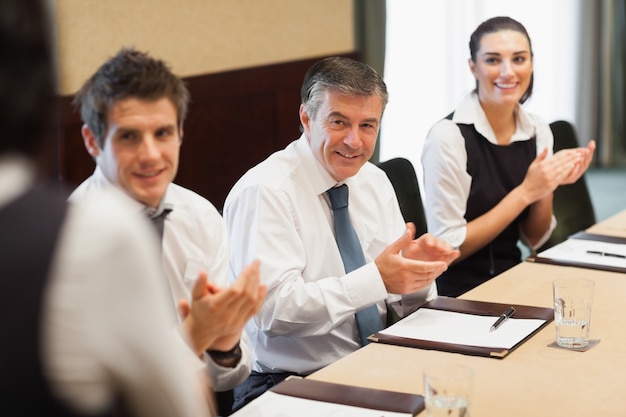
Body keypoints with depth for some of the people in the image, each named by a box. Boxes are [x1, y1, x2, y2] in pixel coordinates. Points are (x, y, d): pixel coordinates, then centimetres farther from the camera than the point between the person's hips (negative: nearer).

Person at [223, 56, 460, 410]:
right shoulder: (263, 192, -13)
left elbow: (403, 298, 10)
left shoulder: (376, 182, 9)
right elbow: (275, 308, -23)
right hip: (287, 383, -6)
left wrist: (416, 270, -12)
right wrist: (377, 279, -26)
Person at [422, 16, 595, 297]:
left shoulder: (538, 132, 3)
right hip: (459, 293, -6)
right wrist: (524, 193, -17)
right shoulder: (449, 136, -16)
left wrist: (548, 185, -9)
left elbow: (534, 239, 9)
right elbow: (447, 248, -15)